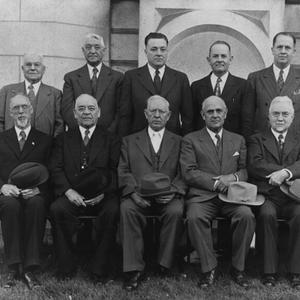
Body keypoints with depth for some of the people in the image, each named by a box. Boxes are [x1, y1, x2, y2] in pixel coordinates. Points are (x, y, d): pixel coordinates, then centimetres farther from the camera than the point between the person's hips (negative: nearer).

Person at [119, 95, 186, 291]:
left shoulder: (178, 142, 18)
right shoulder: (129, 141, 19)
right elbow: (123, 171, 7)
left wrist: (174, 191, -13)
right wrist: (133, 192, -12)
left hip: (168, 196, 0)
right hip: (138, 196, 0)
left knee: (176, 211, -32)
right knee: (127, 209, -31)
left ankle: (165, 263, -14)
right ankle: (133, 269, -25)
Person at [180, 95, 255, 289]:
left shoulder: (238, 140, 20)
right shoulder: (190, 140, 10)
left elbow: (245, 170, 14)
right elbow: (188, 172, -1)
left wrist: (234, 177, -10)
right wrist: (215, 183, -12)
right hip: (202, 195, -2)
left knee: (247, 215, -29)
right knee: (195, 217, -34)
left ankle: (238, 268, -10)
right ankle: (209, 268, -16)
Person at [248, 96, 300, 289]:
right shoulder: (257, 140, 17)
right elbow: (254, 166, -2)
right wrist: (282, 170, -13)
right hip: (266, 195, -1)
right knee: (267, 214, -32)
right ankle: (270, 272, -22)